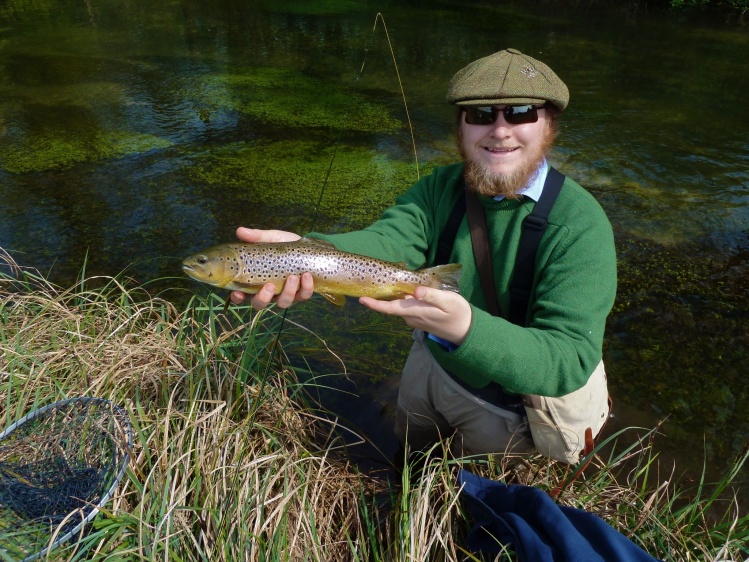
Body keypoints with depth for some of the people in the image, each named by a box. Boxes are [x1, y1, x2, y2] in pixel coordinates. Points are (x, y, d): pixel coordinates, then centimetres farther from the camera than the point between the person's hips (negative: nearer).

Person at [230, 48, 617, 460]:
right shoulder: (442, 187, -12)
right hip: (429, 363, 5)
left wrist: (466, 328, -55)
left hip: (510, 405, -4)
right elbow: (388, 241, -31)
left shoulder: (580, 226, -29)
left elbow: (572, 361, -36)